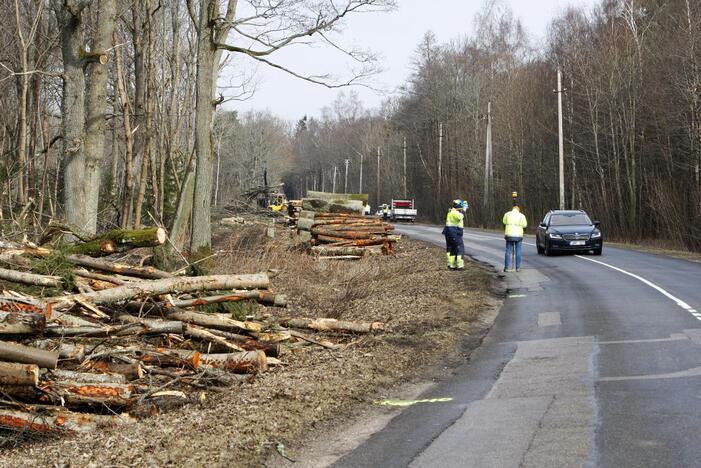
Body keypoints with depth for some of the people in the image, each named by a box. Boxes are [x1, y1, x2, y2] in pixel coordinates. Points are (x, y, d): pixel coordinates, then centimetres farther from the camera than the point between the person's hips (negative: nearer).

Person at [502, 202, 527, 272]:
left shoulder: (507, 214, -1)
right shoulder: (521, 215, -6)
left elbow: (504, 222, 13)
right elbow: (524, 225, 2)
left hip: (509, 235, 1)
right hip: (518, 235, -1)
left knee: (508, 251, 6)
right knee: (518, 252, 8)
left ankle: (507, 267, 1)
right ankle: (518, 267, 7)